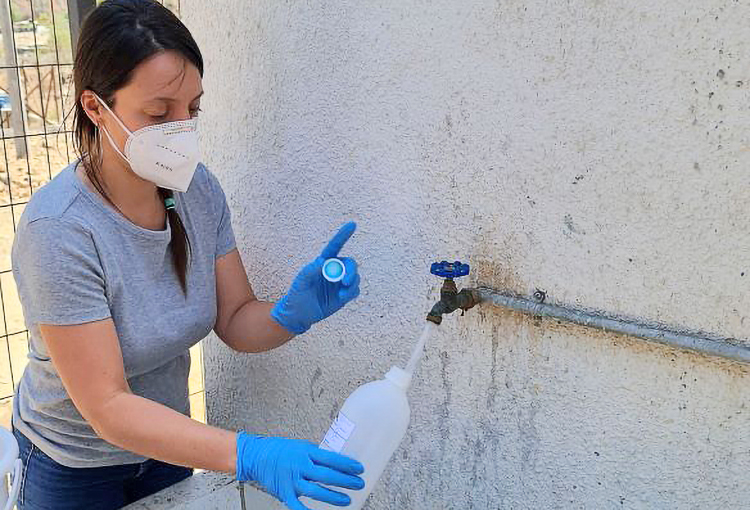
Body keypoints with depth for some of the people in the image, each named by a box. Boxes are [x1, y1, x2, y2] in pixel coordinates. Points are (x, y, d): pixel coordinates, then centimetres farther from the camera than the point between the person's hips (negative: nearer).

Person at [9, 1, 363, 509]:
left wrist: (294, 312, -32)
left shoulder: (198, 189, -14)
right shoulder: (57, 232, -31)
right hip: (73, 469, -5)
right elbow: (107, 407, -31)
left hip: (165, 443, 5)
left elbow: (236, 322, -9)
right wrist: (249, 456, -42)